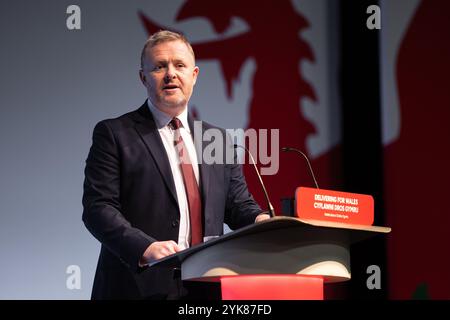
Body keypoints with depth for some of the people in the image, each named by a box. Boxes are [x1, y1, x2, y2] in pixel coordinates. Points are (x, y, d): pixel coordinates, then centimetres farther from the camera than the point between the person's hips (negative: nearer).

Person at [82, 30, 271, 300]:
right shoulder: (114, 134, 1)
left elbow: (238, 204, 15)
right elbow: (98, 207, -8)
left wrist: (260, 220, -8)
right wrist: (145, 248, -23)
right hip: (139, 287, -4)